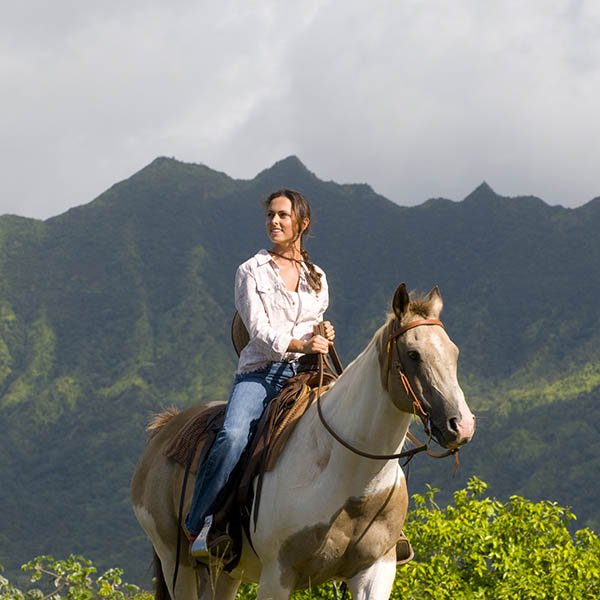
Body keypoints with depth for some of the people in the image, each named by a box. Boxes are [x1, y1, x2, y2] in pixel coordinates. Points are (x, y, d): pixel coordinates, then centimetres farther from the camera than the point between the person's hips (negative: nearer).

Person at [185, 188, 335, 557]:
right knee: (233, 435, -32)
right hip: (260, 372, -3)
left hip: (303, 374, 3)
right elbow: (259, 330, -5)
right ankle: (201, 523, -26)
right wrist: (298, 344, -22)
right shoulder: (252, 272, 6)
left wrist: (324, 336, 3)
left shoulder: (317, 278, 19)